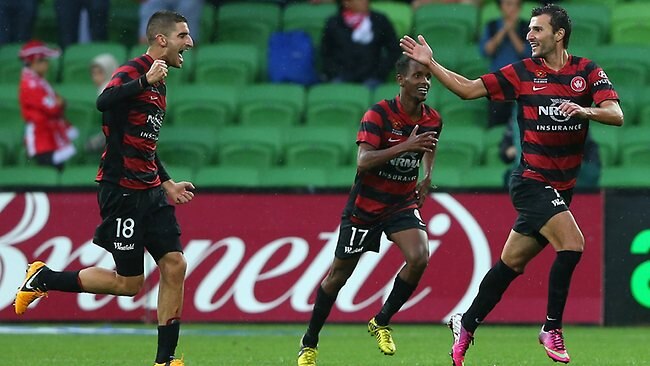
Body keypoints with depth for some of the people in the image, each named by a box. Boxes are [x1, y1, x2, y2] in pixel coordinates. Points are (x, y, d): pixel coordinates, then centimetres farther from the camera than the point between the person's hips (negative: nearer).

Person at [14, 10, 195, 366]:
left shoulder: (158, 83, 16)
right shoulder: (132, 72, -13)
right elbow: (104, 102, -36)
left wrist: (168, 184, 25)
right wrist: (145, 81, -39)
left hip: (149, 192, 9)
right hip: (121, 190, -9)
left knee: (174, 265, -1)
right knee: (129, 283, -4)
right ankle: (44, 278, 11)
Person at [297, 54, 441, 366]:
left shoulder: (432, 120, -3)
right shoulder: (379, 114, -20)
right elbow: (363, 162, -32)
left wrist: (427, 176, 8)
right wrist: (405, 146, -38)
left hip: (403, 203, 4)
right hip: (365, 206, -4)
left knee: (419, 258, -22)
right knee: (340, 272, 5)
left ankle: (381, 323, 1)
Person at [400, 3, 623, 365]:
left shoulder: (588, 71, 0)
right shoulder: (523, 72, -2)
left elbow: (616, 115, -12)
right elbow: (469, 89, 4)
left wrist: (585, 110, -31)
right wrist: (430, 63, -3)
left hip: (561, 187, 3)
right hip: (532, 182, -3)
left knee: (511, 263, 10)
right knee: (572, 243, -23)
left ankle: (466, 325, 26)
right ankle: (552, 328, -10)